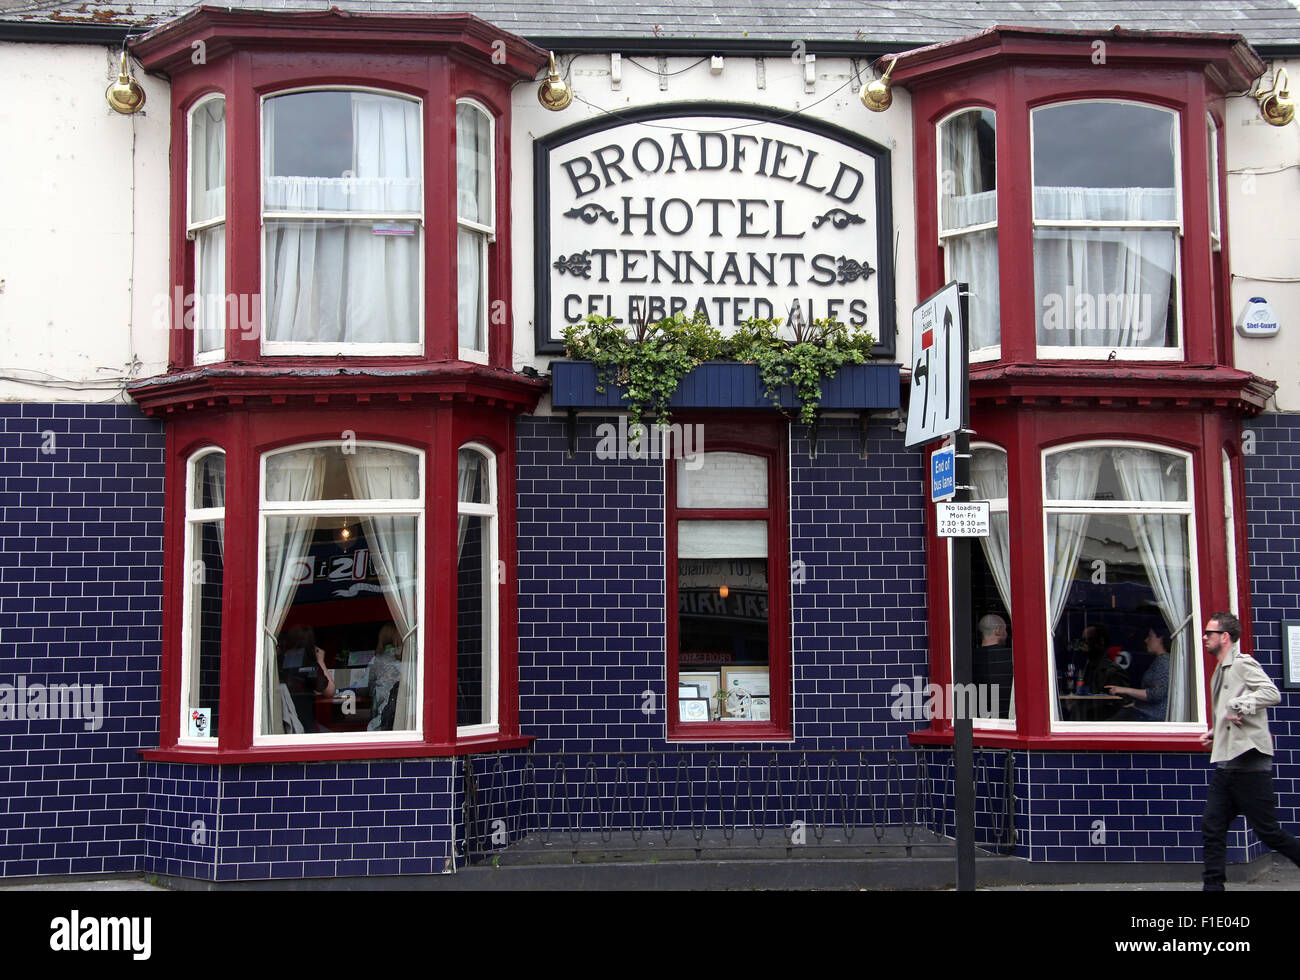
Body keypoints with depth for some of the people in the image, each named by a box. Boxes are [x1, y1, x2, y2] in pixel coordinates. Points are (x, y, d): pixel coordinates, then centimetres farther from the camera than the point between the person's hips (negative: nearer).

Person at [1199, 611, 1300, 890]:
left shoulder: (1243, 663, -8)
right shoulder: (1220, 672, 20)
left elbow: (1272, 693, -23)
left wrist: (1238, 707, -22)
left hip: (1250, 764, -9)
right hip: (1226, 765, 9)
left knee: (1268, 831, -3)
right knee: (1212, 829, 3)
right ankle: (1213, 886, 5)